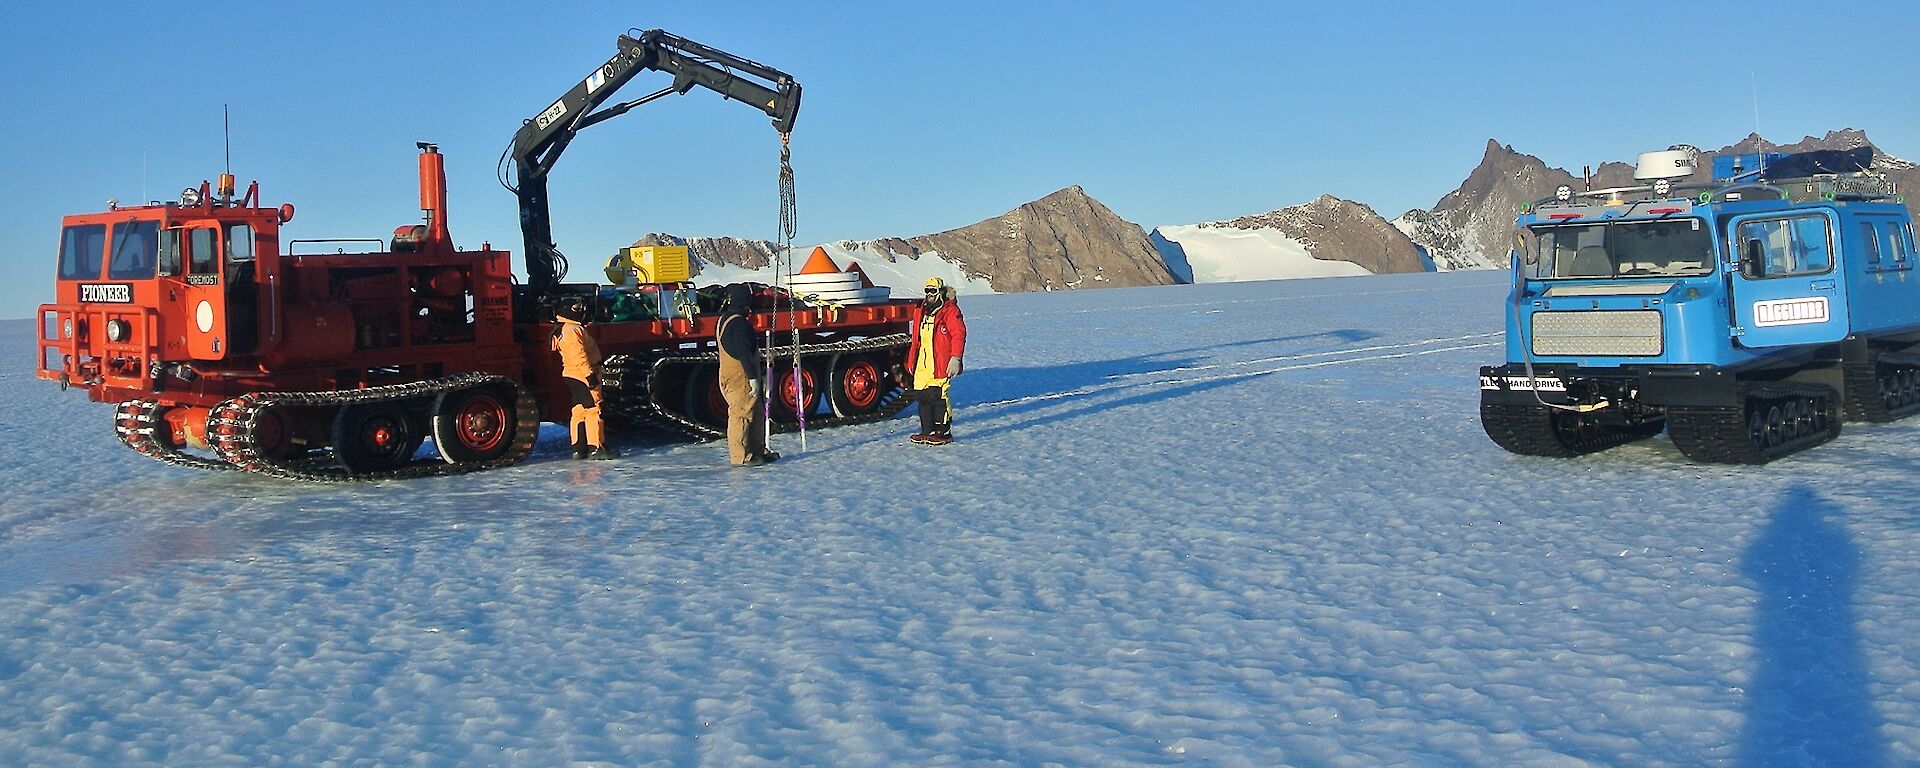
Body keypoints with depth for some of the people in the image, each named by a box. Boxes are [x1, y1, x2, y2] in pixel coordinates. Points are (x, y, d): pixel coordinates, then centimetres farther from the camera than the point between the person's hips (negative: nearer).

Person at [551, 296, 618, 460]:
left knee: (580, 410, 12)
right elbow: (579, 355, -24)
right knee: (593, 410, -8)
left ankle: (579, 448, 14)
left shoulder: (564, 330, 19)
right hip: (583, 375, -11)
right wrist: (589, 374, -26)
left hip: (573, 377, 11)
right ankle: (596, 447, -8)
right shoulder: (573, 330, -16)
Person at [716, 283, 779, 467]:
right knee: (742, 414, -5)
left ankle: (759, 451, 22)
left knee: (756, 414, 16)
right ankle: (740, 456, 0)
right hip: (740, 378, -10)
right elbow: (744, 353, -23)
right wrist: (753, 378, -20)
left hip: (731, 376, 10)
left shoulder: (725, 319, 15)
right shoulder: (738, 322, -18)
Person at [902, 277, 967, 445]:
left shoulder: (950, 310, -5)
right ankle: (927, 431, 16)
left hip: (941, 363, -7)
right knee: (922, 396, 7)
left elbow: (959, 334, -11)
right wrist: (911, 361, 22)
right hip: (922, 363, 8)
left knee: (938, 396, -9)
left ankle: (943, 432, -1)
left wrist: (955, 358, -18)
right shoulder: (921, 311, 19)